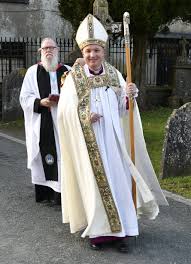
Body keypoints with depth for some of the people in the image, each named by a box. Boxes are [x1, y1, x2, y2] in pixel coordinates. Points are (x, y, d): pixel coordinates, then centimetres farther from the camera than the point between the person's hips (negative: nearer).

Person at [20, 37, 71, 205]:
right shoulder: (33, 71, 6)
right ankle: (44, 192, 12)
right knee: (43, 157, 1)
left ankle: (59, 193, 5)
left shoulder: (68, 71, 8)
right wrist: (40, 102, -15)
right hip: (41, 125, -1)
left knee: (62, 156, -3)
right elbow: (24, 98, 2)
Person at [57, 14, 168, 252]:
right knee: (94, 182, 2)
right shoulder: (74, 77, -3)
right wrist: (84, 116, -23)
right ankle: (97, 231, 15)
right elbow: (65, 110, -8)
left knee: (118, 180, 3)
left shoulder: (114, 74, 5)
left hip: (113, 139, 3)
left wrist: (130, 95, -14)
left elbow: (123, 109, 5)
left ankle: (119, 231, 13)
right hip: (88, 141, -2)